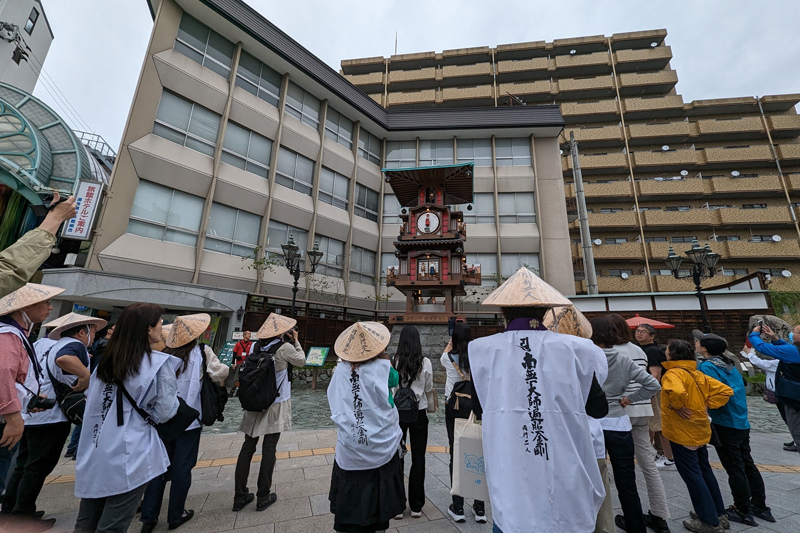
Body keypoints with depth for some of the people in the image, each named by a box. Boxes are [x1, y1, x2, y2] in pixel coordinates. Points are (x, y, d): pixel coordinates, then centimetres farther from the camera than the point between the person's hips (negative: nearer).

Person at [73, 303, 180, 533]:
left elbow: (91, 401, 17)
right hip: (127, 459, -7)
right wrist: (174, 400, 7)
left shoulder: (106, 359, 4)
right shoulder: (158, 363, -17)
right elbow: (164, 413, -11)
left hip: (94, 456, 7)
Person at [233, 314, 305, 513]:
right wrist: (295, 341, 6)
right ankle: (263, 497, 19)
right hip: (276, 405, -5)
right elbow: (301, 361, -1)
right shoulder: (285, 347, -16)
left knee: (248, 447, 14)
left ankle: (240, 497, 24)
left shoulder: (255, 346, 0)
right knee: (269, 448, 7)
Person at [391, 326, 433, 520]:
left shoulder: (393, 362, -13)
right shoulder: (425, 363, -11)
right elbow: (429, 389, 0)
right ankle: (416, 506, 26)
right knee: (418, 459, 14)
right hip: (419, 413, 0)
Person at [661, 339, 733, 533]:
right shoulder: (698, 374, 7)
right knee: (704, 472, 21)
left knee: (692, 475, 4)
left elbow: (676, 391, -40)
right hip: (700, 432, 9)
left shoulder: (672, 373, -20)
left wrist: (677, 407, -21)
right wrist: (706, 404, 5)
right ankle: (718, 514, 35)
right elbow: (725, 391, 8)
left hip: (683, 434, -9)